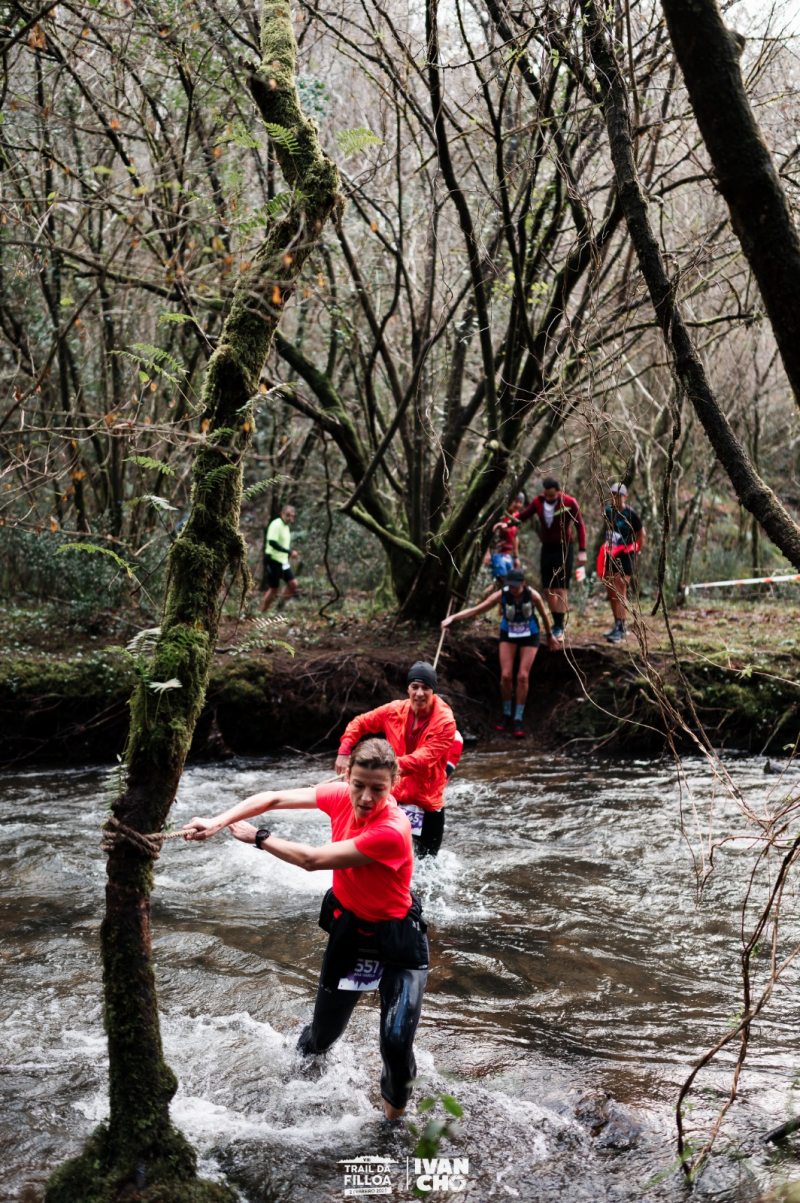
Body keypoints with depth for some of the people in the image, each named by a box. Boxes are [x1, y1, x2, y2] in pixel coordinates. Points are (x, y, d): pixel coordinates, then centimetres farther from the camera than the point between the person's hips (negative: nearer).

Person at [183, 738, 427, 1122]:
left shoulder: (392, 831, -35)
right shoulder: (341, 795, -15)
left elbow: (312, 860, -30)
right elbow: (274, 798, -8)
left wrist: (257, 837, -19)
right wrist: (218, 822, -20)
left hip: (396, 939, -5)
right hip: (349, 928, 6)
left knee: (396, 1041, -13)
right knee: (325, 1026, 18)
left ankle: (395, 1111, 19)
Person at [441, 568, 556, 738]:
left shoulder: (533, 596, -25)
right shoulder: (501, 595, -25)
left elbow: (544, 615, -6)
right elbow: (476, 609, -29)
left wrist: (549, 636, 8)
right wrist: (452, 618, -39)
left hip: (529, 636, -1)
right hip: (508, 634, 1)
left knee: (523, 676, -8)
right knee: (506, 675, -7)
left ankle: (518, 719, 5)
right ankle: (506, 714, 16)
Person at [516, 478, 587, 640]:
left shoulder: (569, 503, -14)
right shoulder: (538, 501, -4)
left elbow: (580, 526, -9)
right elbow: (522, 515, 3)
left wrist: (582, 551, -11)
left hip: (564, 549, -4)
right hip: (547, 548, 5)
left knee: (560, 589, -8)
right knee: (548, 589, 6)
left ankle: (560, 628, -3)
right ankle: (556, 623, 19)